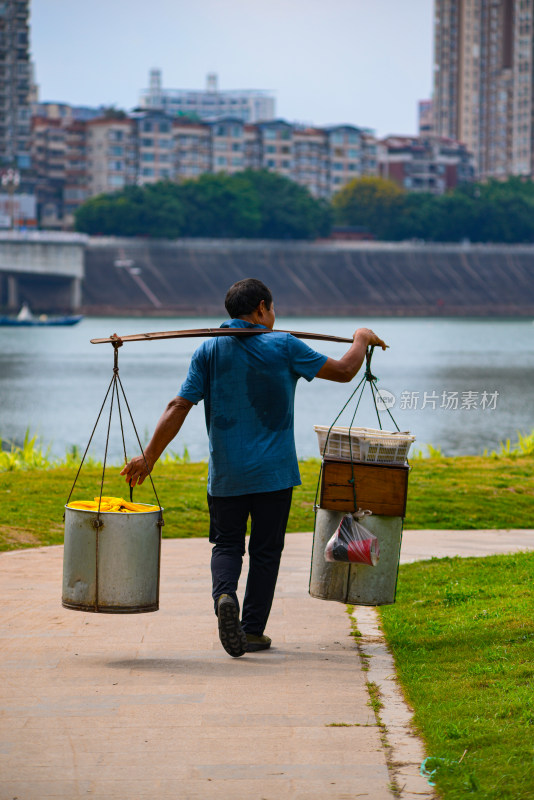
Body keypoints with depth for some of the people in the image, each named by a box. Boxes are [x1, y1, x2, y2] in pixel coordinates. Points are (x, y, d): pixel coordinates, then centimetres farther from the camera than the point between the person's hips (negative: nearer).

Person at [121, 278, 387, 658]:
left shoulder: (209, 351, -1)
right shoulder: (283, 347, -6)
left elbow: (178, 408, -5)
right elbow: (343, 371, 1)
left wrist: (148, 458, -1)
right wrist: (362, 340, 20)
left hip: (226, 472, 2)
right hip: (273, 470, -2)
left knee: (227, 544, 12)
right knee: (266, 549, 10)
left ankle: (225, 594, -18)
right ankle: (253, 631, 11)